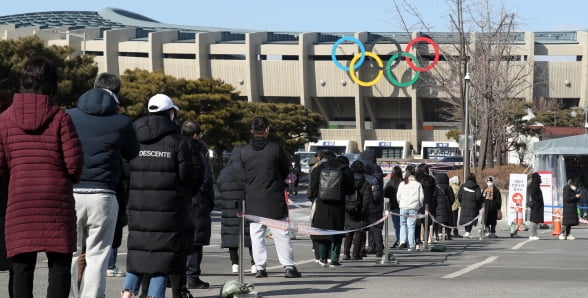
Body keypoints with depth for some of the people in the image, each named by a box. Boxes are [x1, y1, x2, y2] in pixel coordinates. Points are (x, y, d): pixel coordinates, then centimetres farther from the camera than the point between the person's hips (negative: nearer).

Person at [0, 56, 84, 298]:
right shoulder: (60, 118, -5)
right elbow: (74, 162, -10)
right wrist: (72, 178, 12)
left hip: (19, 203, 2)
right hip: (57, 203, -2)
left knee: (22, 269, 6)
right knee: (59, 267, 4)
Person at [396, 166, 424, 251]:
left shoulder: (402, 184, -1)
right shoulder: (418, 184, 0)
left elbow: (398, 196, 3)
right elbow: (421, 197, 1)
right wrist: (419, 205, 16)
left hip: (404, 207, 0)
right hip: (414, 207, 0)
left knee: (403, 224, 14)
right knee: (411, 226, 3)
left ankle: (402, 241, -6)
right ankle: (411, 245, 1)